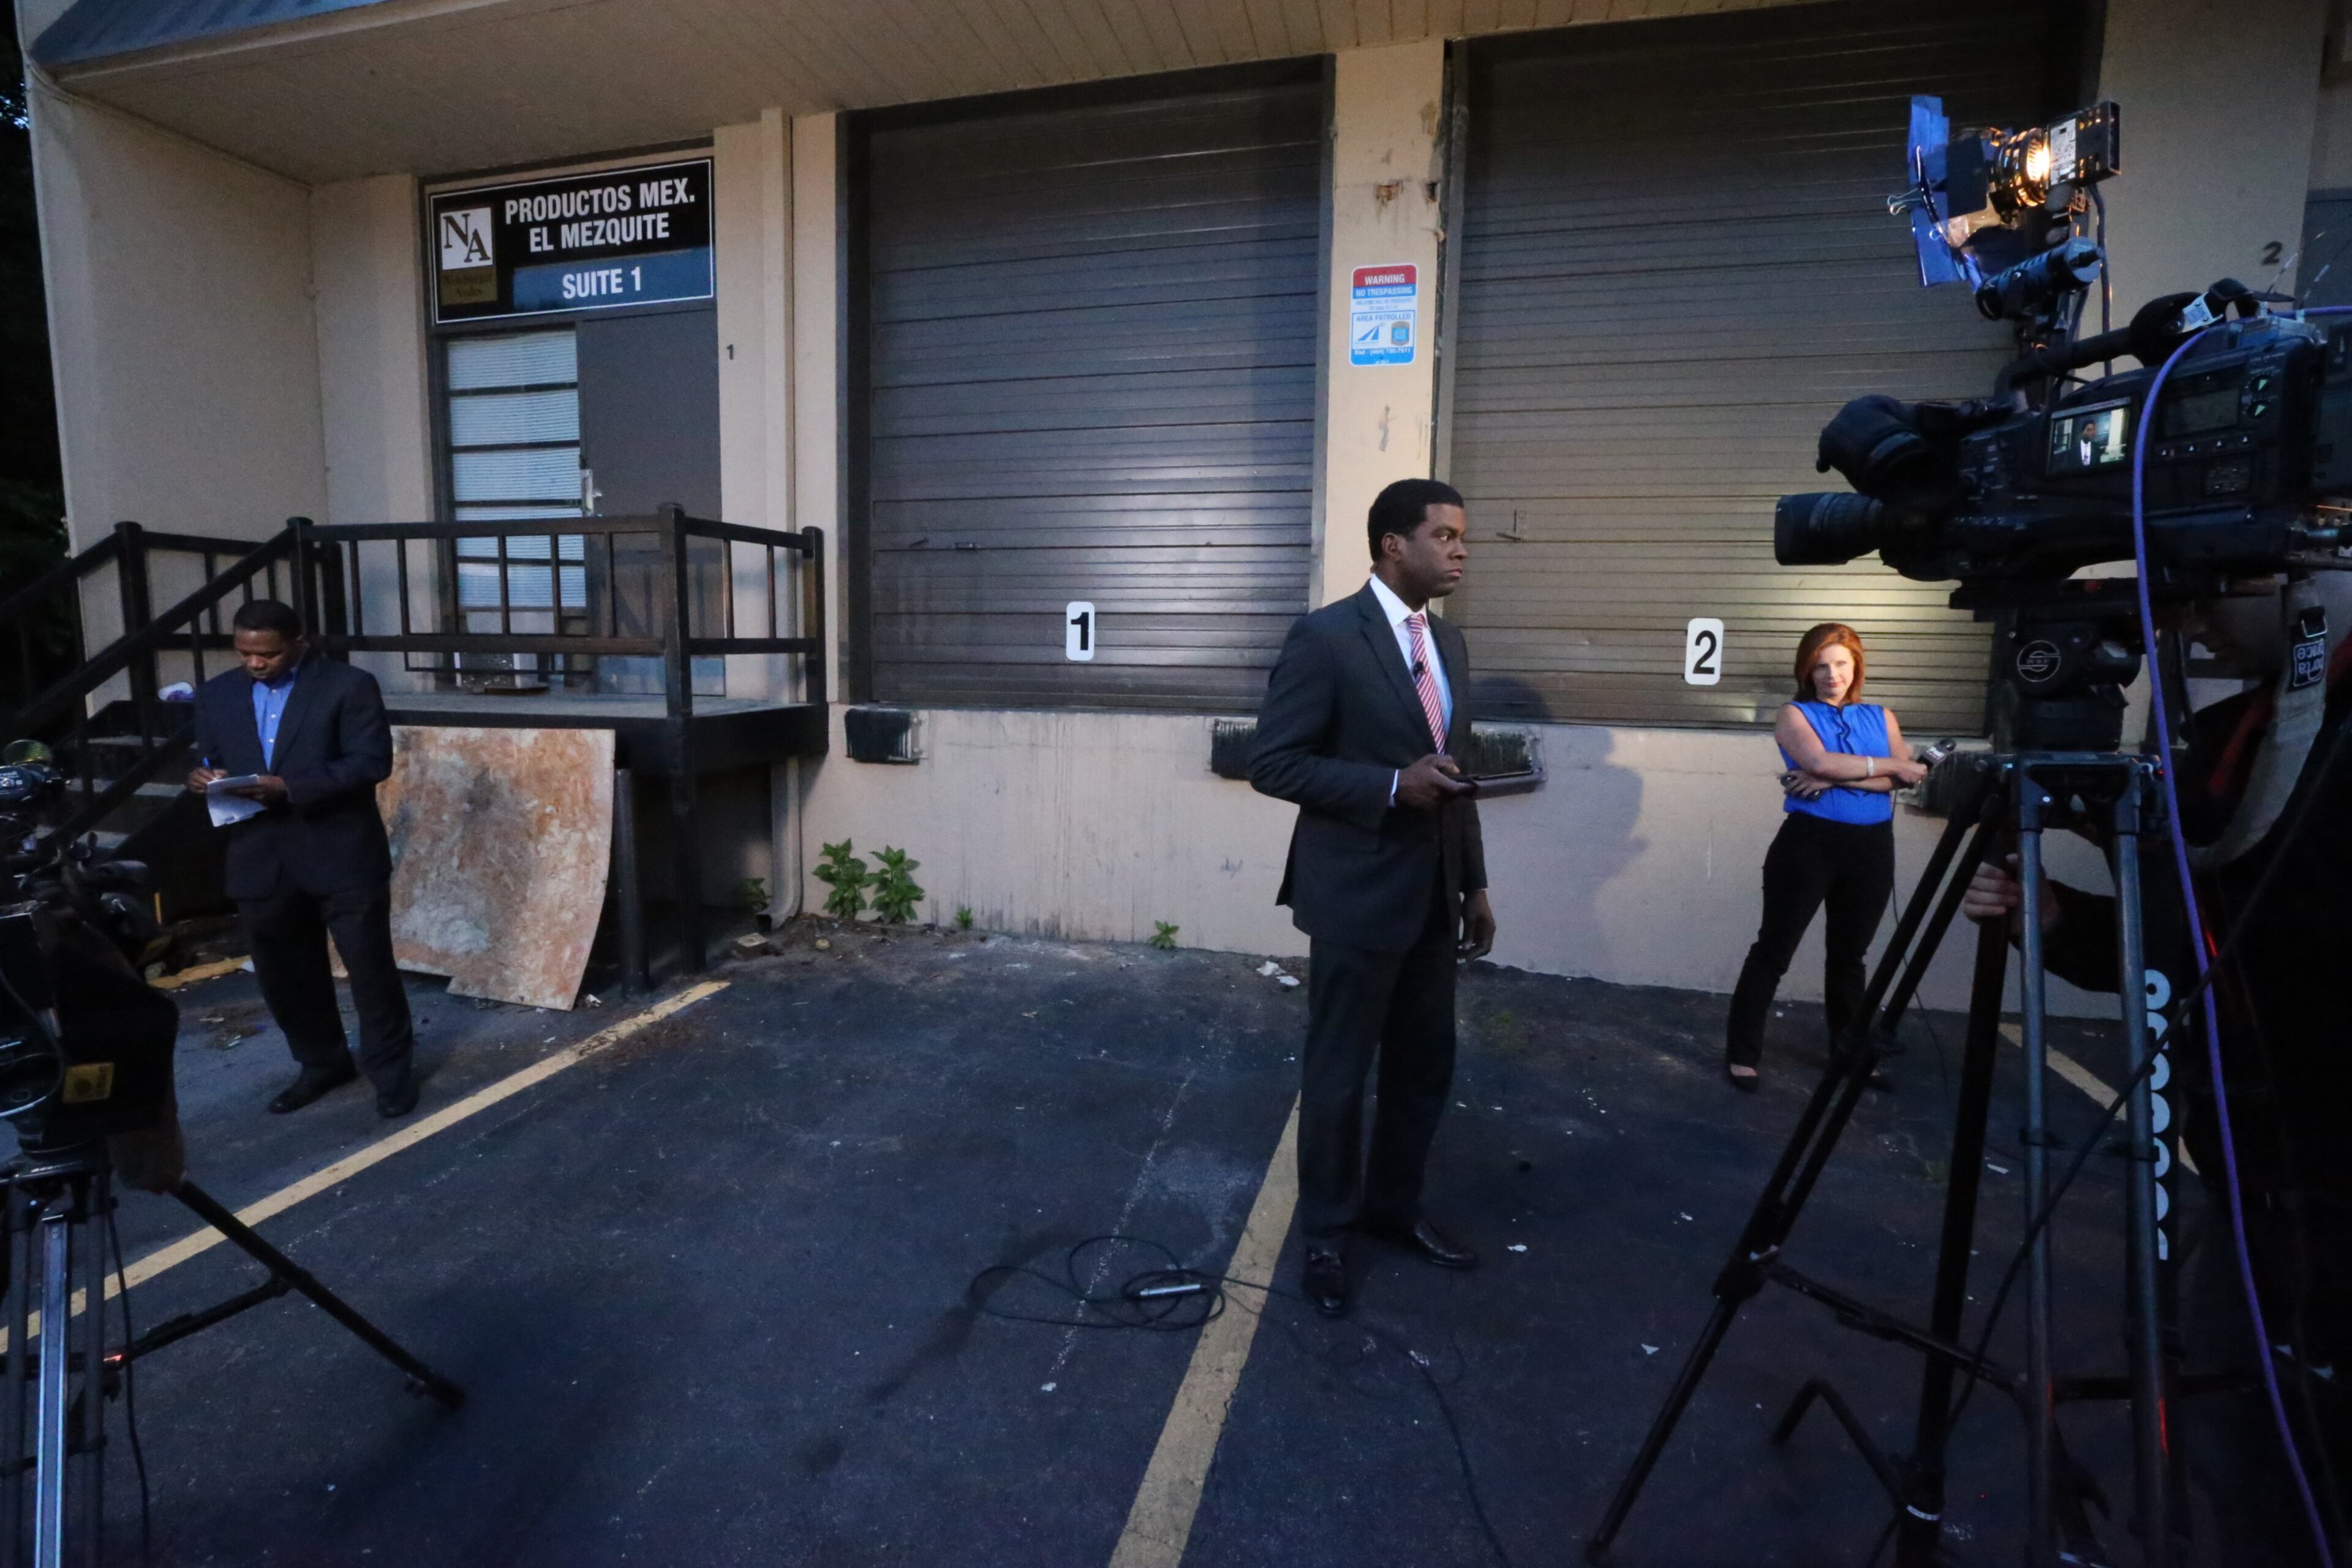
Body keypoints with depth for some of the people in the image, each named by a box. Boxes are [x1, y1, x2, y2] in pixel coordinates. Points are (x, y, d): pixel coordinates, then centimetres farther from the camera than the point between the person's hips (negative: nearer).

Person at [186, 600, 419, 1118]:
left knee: (370, 968, 3)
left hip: (342, 855, -5)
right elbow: (208, 759, 16)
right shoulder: (216, 694, 11)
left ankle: (392, 1071, 18)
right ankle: (322, 1063, 34)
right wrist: (202, 777, -8)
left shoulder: (349, 686, -7)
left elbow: (372, 762, -14)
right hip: (260, 859, 6)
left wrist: (291, 788, -22)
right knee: (284, 974, 15)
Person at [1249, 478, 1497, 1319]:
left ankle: (1393, 1204, 39)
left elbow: (1454, 775, 15)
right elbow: (1272, 763, -15)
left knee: (1426, 1065, 17)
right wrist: (1391, 785, -22)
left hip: (1433, 895, 7)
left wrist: (1474, 883, 14)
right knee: (1338, 1074, 8)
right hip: (1357, 895, -7)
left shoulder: (1449, 642, 11)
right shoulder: (1325, 637, -13)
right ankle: (1327, 1232, 29)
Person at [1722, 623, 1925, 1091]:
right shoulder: (1795, 715, 0)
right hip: (1809, 842, -4)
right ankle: (1742, 1055, 5)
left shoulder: (1880, 717, 10)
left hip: (1872, 847, 4)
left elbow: (1905, 777, -5)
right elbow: (1820, 762, -19)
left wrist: (1836, 779, -18)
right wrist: (1890, 766, -9)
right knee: (1774, 950, -1)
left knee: (1850, 953, 15)